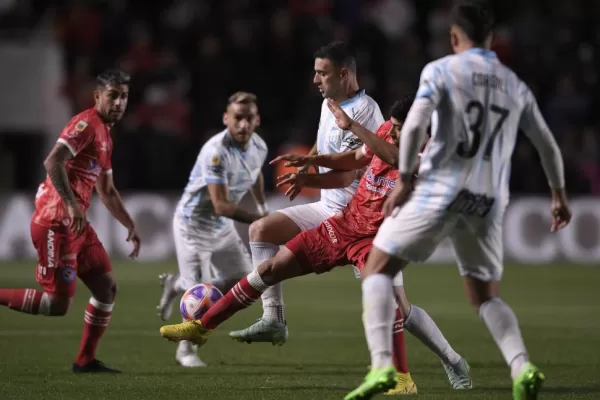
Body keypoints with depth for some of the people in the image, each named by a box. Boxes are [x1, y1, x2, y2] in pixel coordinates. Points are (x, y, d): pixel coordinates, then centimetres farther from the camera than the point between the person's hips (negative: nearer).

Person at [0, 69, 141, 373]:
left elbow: (107, 191, 30)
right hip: (56, 223, -10)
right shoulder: (86, 124, -11)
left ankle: (85, 360, 15)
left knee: (107, 287, 8)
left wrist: (130, 226, 26)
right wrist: (72, 205, -31)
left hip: (76, 223, 10)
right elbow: (53, 162, -26)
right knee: (58, 304, -12)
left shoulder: (105, 134, 20)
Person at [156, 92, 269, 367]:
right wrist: (257, 220, -36)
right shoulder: (216, 151, -31)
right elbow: (221, 206, -34)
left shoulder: (259, 147, -6)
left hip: (223, 228, 8)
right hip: (194, 223, -8)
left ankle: (178, 285, 27)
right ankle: (186, 350, 18)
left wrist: (263, 208, 21)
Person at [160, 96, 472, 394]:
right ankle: (202, 326, 20)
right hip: (343, 224, 6)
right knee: (271, 269, 8)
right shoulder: (385, 132, -4)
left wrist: (352, 126, -44)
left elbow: (392, 157, -46)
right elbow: (356, 159, 16)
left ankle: (402, 380, -25)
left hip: (376, 239, -6)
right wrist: (309, 163, 8)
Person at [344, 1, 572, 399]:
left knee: (378, 270, 6)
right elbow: (547, 145, 21)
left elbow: (414, 126, -14)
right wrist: (559, 195, 35)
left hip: (441, 189, -4)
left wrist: (404, 181, -7)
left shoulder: (440, 70, 1)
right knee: (486, 295, 17)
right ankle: (522, 368, -9)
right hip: (489, 202, 4)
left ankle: (382, 365, -14)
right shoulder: (516, 86, 15)